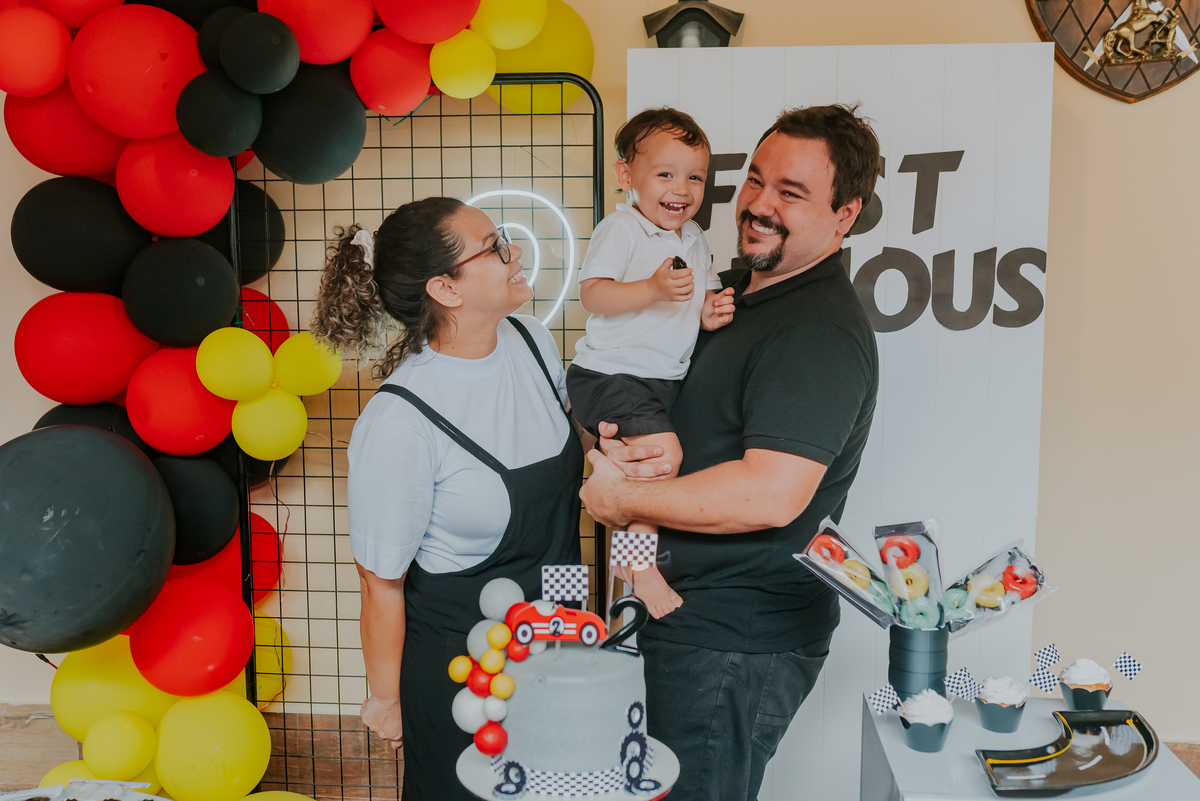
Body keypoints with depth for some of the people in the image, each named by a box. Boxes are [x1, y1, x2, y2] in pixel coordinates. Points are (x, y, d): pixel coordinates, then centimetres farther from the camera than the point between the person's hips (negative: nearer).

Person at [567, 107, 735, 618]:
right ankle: (641, 563, -6)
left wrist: (711, 312, -1)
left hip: (668, 379, 9)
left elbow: (705, 299, 22)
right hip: (610, 375, -9)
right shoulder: (620, 229, -11)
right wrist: (653, 289, -32)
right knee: (663, 452, -25)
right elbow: (592, 295, -20)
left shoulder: (694, 240, 13)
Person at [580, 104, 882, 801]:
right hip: (689, 614, 10)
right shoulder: (745, 289, 10)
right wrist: (635, 444, -2)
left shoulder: (823, 332, -22)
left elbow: (770, 494, -31)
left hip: (739, 645, -10)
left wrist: (622, 497, -19)